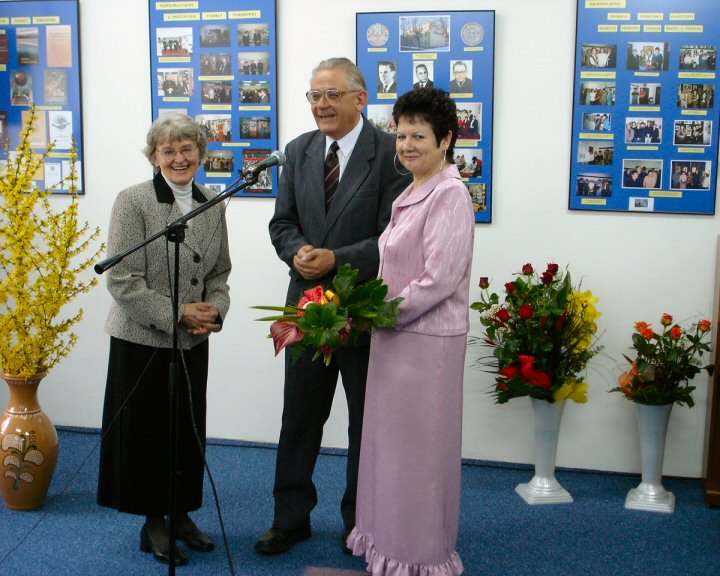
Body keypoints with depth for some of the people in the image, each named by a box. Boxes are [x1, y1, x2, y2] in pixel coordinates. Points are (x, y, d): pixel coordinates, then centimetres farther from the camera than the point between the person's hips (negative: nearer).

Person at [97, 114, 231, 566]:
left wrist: (215, 310, -7)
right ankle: (153, 523, 23)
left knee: (189, 432, 12)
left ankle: (181, 513, 31)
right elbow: (122, 281, -15)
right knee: (147, 432, 6)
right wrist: (176, 315, -19)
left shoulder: (213, 206, 6)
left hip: (193, 342, 5)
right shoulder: (133, 201, -10)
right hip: (142, 341, -5)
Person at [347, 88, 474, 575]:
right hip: (397, 334, 9)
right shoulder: (413, 193, 13)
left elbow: (438, 279, -21)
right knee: (391, 439, 16)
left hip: (427, 339, -9)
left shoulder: (449, 194, -15)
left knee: (418, 444, 3)